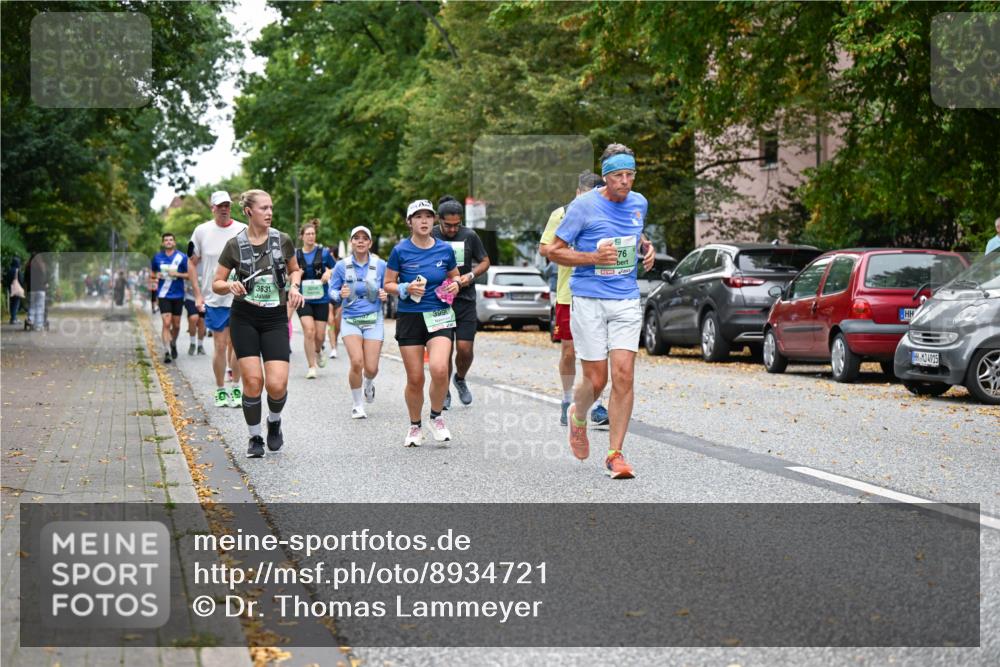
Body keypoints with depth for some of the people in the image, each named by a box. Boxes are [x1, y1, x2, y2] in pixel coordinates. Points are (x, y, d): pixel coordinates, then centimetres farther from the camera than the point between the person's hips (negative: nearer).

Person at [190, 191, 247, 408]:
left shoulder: (243, 230, 0)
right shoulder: (202, 231, 1)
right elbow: (192, 264, 8)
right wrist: (197, 295, 2)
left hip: (240, 298, 0)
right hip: (213, 299, 0)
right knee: (219, 345, 0)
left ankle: (235, 388, 13)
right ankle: (220, 391, 12)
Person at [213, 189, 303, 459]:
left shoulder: (282, 240, 0)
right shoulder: (235, 245, -4)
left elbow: (294, 269, 18)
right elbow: (216, 284, 3)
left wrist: (294, 286, -3)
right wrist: (231, 285, -19)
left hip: (275, 318, 1)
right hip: (244, 318, -1)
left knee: (277, 384, -12)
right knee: (253, 380, -9)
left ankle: (274, 422, 21)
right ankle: (255, 438, 11)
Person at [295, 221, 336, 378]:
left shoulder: (324, 253, 1)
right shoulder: (296, 255, 2)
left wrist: (329, 272, -8)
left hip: (321, 298, 1)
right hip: (303, 298, -1)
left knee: (320, 334, 2)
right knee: (309, 330, -16)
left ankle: (318, 351, 38)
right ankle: (311, 367, -7)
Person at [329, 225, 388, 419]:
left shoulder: (380, 265, -1)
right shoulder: (342, 266, -1)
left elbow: (388, 290, 10)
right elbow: (332, 291, 6)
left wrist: (385, 296, -13)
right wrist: (340, 294, -16)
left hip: (373, 321, 1)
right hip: (350, 320, -1)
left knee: (371, 367, -5)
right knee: (357, 362, -18)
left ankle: (368, 385, 36)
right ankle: (357, 405, 5)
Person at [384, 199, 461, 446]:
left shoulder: (445, 250, 3)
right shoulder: (400, 251, -3)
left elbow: (454, 277, 19)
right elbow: (388, 284, 3)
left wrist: (454, 285, -3)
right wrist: (407, 289, -15)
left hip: (440, 317, 1)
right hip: (409, 318, -1)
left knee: (439, 369, -21)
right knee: (415, 379, 1)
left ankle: (437, 417, 3)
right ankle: (415, 426, 23)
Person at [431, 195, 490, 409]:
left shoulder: (470, 236, 0)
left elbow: (485, 261, 10)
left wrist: (471, 275, -8)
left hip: (465, 299, 1)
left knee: (465, 348, -6)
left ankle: (460, 379, 26)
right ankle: (444, 393, 15)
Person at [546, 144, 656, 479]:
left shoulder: (639, 203, 8)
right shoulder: (583, 206, -8)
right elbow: (555, 251, -4)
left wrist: (647, 248, 7)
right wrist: (594, 257, -16)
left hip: (627, 301, 3)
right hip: (589, 301, -3)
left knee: (624, 376, -8)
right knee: (596, 380, -1)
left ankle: (615, 454, 0)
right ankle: (578, 415, 35)